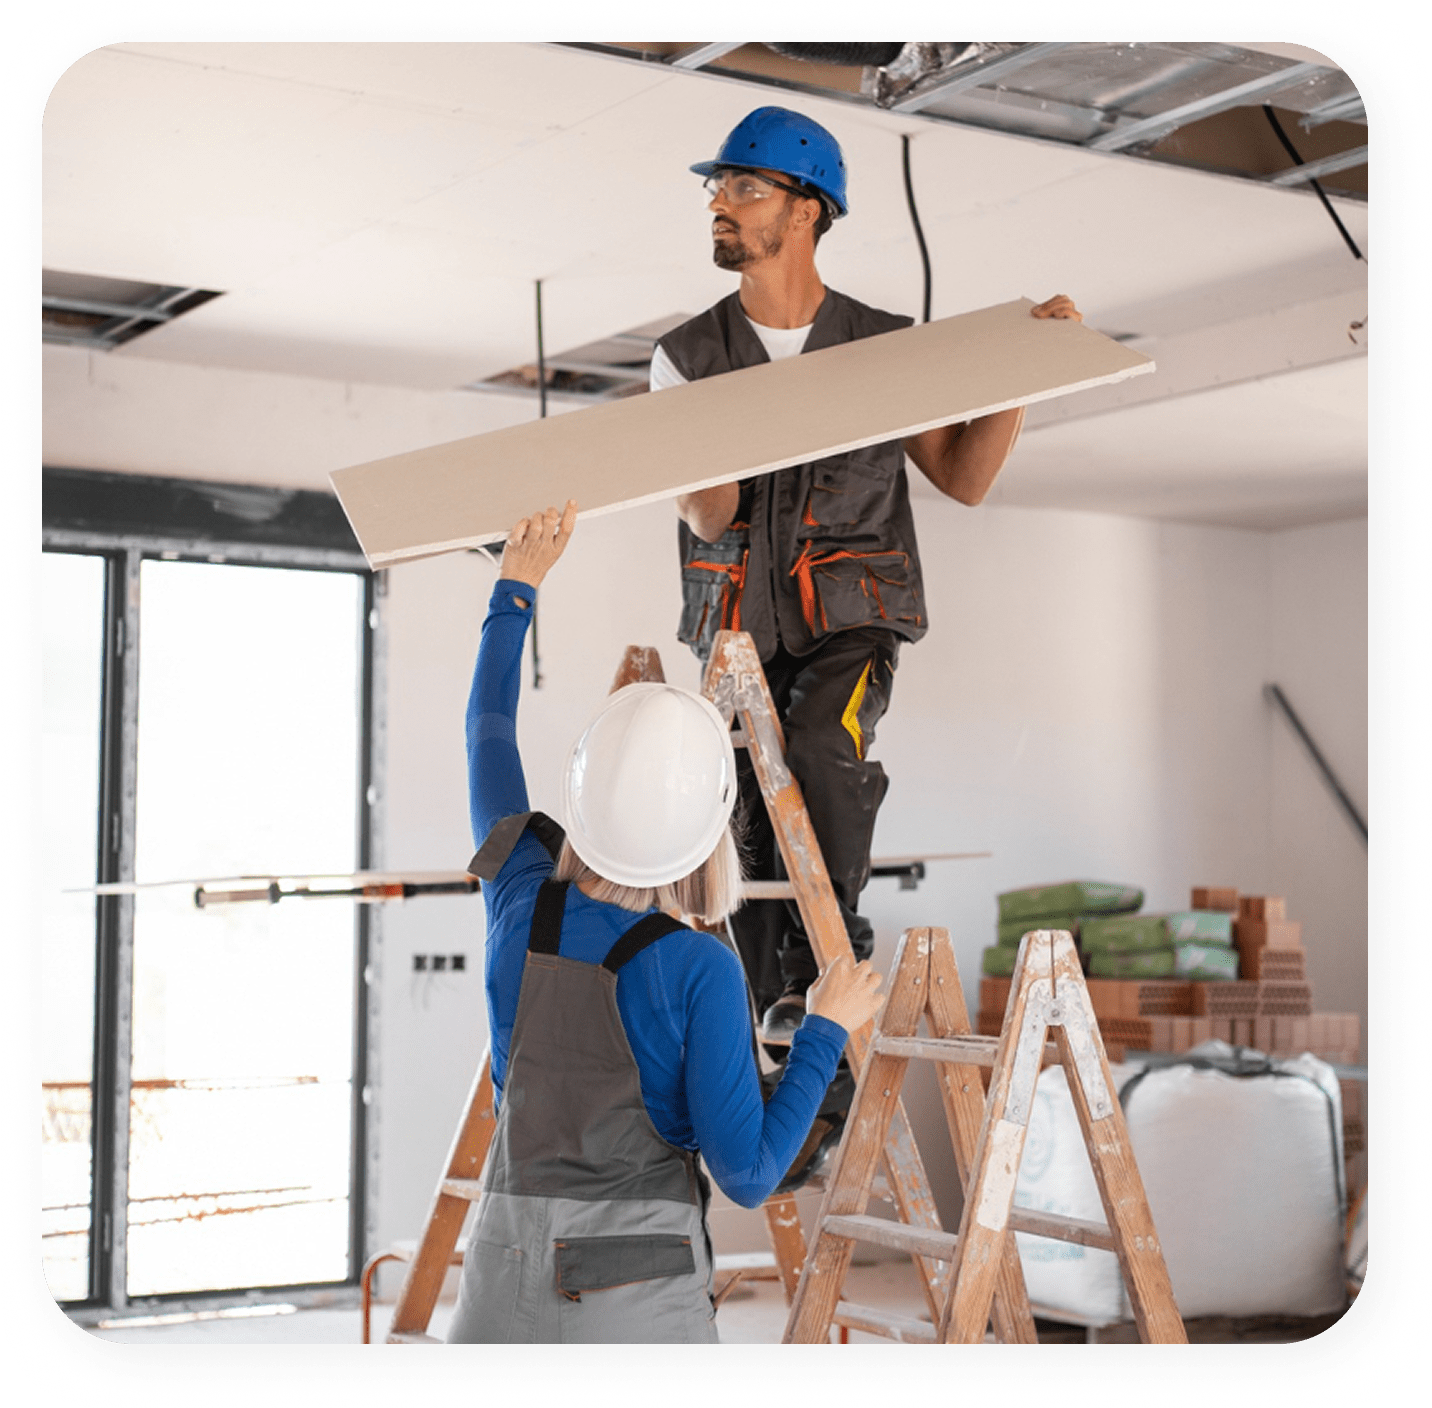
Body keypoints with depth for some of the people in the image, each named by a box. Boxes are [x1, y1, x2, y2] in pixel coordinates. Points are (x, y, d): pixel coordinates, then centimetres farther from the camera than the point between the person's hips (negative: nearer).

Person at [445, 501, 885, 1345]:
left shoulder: (521, 900, -3)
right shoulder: (700, 972, -15)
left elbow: (488, 730, 15)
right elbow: (748, 1174, -9)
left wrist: (517, 589, 26)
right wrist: (828, 1030, 1)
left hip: (504, 1278, 4)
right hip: (641, 1297, -4)